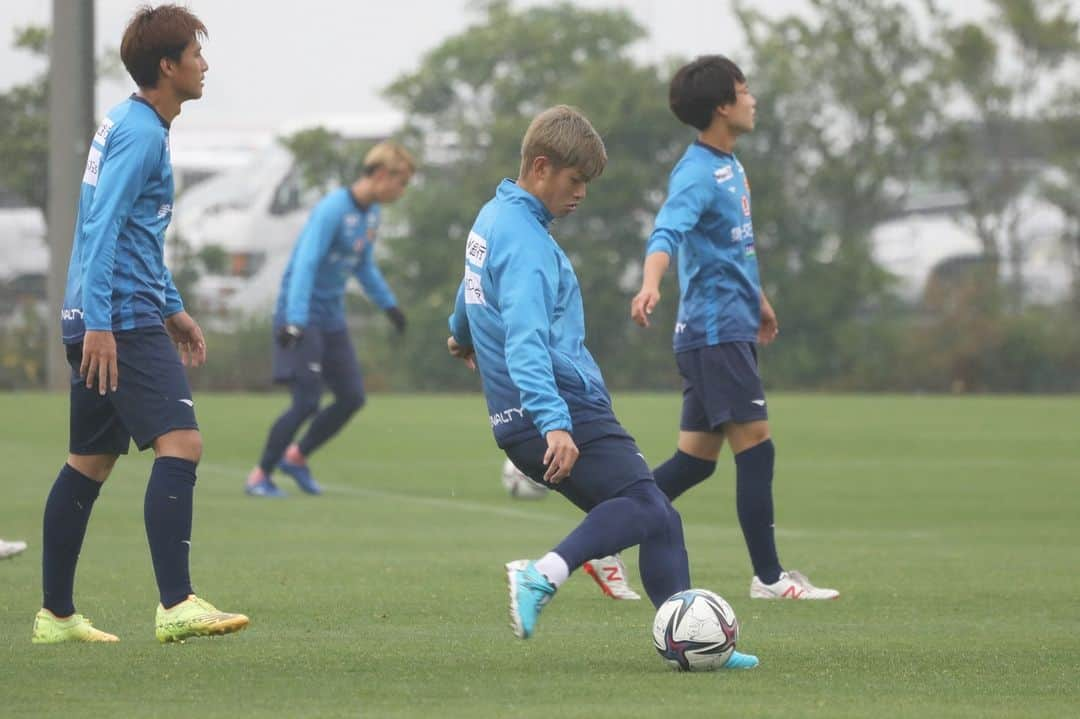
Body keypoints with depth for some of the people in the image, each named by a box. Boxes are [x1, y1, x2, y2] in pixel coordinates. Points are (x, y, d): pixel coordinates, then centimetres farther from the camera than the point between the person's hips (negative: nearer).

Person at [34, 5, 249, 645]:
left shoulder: (132, 126, 20)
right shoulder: (140, 133, -11)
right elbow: (102, 228, -20)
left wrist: (173, 309, 31)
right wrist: (98, 322, -25)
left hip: (104, 323, 11)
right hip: (124, 321, -11)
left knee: (91, 463, 13)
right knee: (181, 444, -17)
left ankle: (56, 615, 17)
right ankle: (176, 605, -26)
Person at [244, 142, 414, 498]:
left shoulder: (370, 213, 8)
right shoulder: (332, 210, -20)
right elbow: (305, 265, -28)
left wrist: (389, 305, 29)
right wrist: (294, 322, -36)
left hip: (331, 319, 9)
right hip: (303, 318, -9)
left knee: (352, 397, 4)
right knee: (306, 402, -13)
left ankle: (296, 457, 21)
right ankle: (260, 477, 1)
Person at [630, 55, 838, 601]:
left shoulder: (730, 165, 15)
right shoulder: (697, 173, -16)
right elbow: (667, 232, -34)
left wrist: (758, 298, 40)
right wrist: (651, 286, -52)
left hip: (731, 327, 10)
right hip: (716, 333, -10)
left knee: (697, 459, 9)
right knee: (756, 448, -8)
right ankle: (769, 578, -3)